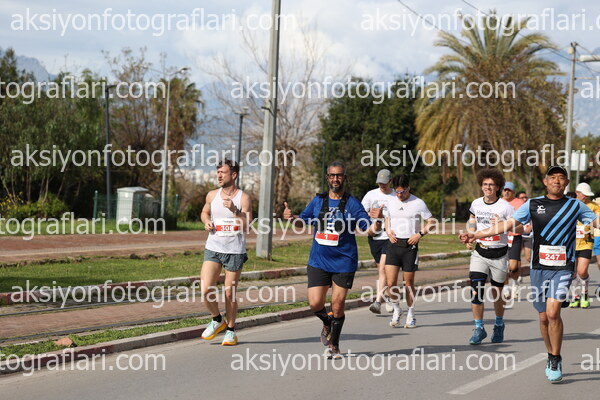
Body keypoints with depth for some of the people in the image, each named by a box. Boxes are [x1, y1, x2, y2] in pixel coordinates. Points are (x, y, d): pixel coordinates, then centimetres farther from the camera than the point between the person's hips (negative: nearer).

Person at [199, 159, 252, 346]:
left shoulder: (243, 198, -5)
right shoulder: (212, 195, 7)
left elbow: (247, 225, -13)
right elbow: (205, 212, 26)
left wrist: (235, 210, -27)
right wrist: (206, 221, 4)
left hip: (235, 251, -3)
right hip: (213, 249, 3)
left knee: (230, 294, 2)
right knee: (206, 290, -11)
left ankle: (230, 330, 21)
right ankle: (217, 320, 16)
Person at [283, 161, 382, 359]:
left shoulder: (352, 204, -2)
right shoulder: (318, 201, 7)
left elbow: (372, 230, -5)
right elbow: (303, 221, 19)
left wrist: (377, 220, -26)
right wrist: (292, 218, -2)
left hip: (344, 263, -2)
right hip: (318, 262, 2)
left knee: (337, 306, -1)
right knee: (315, 304, -5)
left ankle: (334, 345, 19)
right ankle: (327, 324, 29)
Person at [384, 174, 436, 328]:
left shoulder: (418, 203, -3)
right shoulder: (391, 203, 9)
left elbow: (431, 222, 2)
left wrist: (420, 234, -12)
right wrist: (388, 231, 5)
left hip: (410, 245, -3)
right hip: (393, 245, 3)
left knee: (409, 283, 4)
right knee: (391, 283, -8)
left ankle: (411, 315, 19)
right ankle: (396, 310, 15)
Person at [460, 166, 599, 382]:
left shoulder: (576, 206, 6)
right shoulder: (533, 204, 7)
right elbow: (508, 224, 7)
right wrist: (477, 235, 2)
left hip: (563, 268, -2)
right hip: (539, 267, 2)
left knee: (553, 312, -17)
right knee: (544, 317, 5)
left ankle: (556, 361, -2)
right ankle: (552, 358, 24)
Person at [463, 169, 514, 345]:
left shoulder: (505, 207, -9)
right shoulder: (476, 204, 4)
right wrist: (470, 235, 8)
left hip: (499, 254, -3)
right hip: (480, 253, 3)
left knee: (497, 292, 10)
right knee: (476, 290, -11)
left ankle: (499, 324, 33)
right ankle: (479, 328, -1)